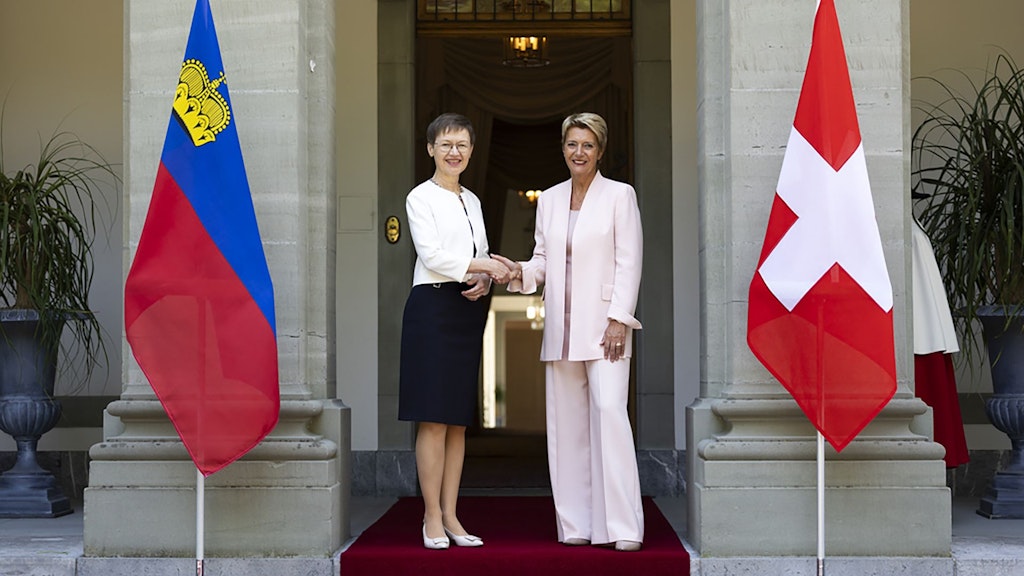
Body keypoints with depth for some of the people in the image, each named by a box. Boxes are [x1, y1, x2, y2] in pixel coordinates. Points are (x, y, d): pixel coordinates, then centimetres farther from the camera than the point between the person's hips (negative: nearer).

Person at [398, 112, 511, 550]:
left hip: (469, 310, 7)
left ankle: (450, 516, 12)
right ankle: (432, 518, 0)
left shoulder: (472, 201, 19)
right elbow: (431, 255, -12)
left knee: (459, 419, 6)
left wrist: (485, 280, -3)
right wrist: (486, 266, -18)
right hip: (433, 306, -6)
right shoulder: (421, 197, -1)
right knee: (434, 418, -7)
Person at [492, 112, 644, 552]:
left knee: (609, 410, -16)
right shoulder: (549, 200, 14)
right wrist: (521, 273, -5)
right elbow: (544, 260, 16)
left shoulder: (620, 195, 0)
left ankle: (622, 527, -12)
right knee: (566, 423, 5)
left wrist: (619, 319, -13)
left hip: (603, 324, -5)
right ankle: (576, 524, 12)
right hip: (561, 327, 5)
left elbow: (629, 263, -5)